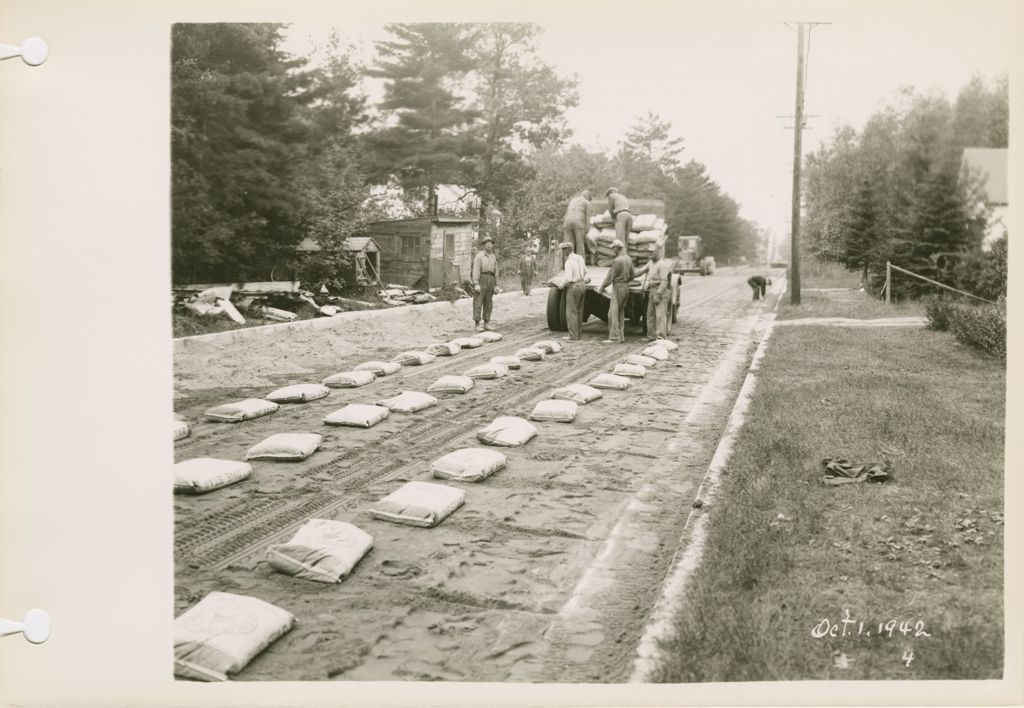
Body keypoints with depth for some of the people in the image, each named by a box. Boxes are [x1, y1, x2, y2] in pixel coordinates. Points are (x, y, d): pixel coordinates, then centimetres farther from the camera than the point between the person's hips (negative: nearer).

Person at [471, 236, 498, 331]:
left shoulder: (493, 257, 12)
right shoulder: (479, 256, -8)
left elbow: (495, 271, 14)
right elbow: (476, 270, -14)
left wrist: (496, 285, 11)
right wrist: (476, 284, -21)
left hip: (490, 280, 6)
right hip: (481, 280, -6)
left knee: (488, 303, 6)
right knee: (478, 302, -5)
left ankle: (486, 323, 12)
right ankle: (477, 324, -3)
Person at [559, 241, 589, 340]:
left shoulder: (569, 262, -18)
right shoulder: (580, 258, 8)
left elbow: (568, 279, -24)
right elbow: (585, 271, 19)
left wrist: (564, 284, -5)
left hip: (574, 287, -8)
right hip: (582, 285, 8)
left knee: (571, 312, -3)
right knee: (578, 311, 15)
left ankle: (573, 335, -3)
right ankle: (578, 331, 20)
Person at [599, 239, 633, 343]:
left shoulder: (617, 261, -19)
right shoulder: (628, 259, 7)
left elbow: (610, 277, -15)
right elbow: (631, 275, 15)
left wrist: (603, 287, -3)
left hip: (618, 287, -8)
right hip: (626, 287, 8)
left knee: (613, 313, -6)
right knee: (621, 312, 13)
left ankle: (614, 336, -9)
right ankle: (621, 336, 14)